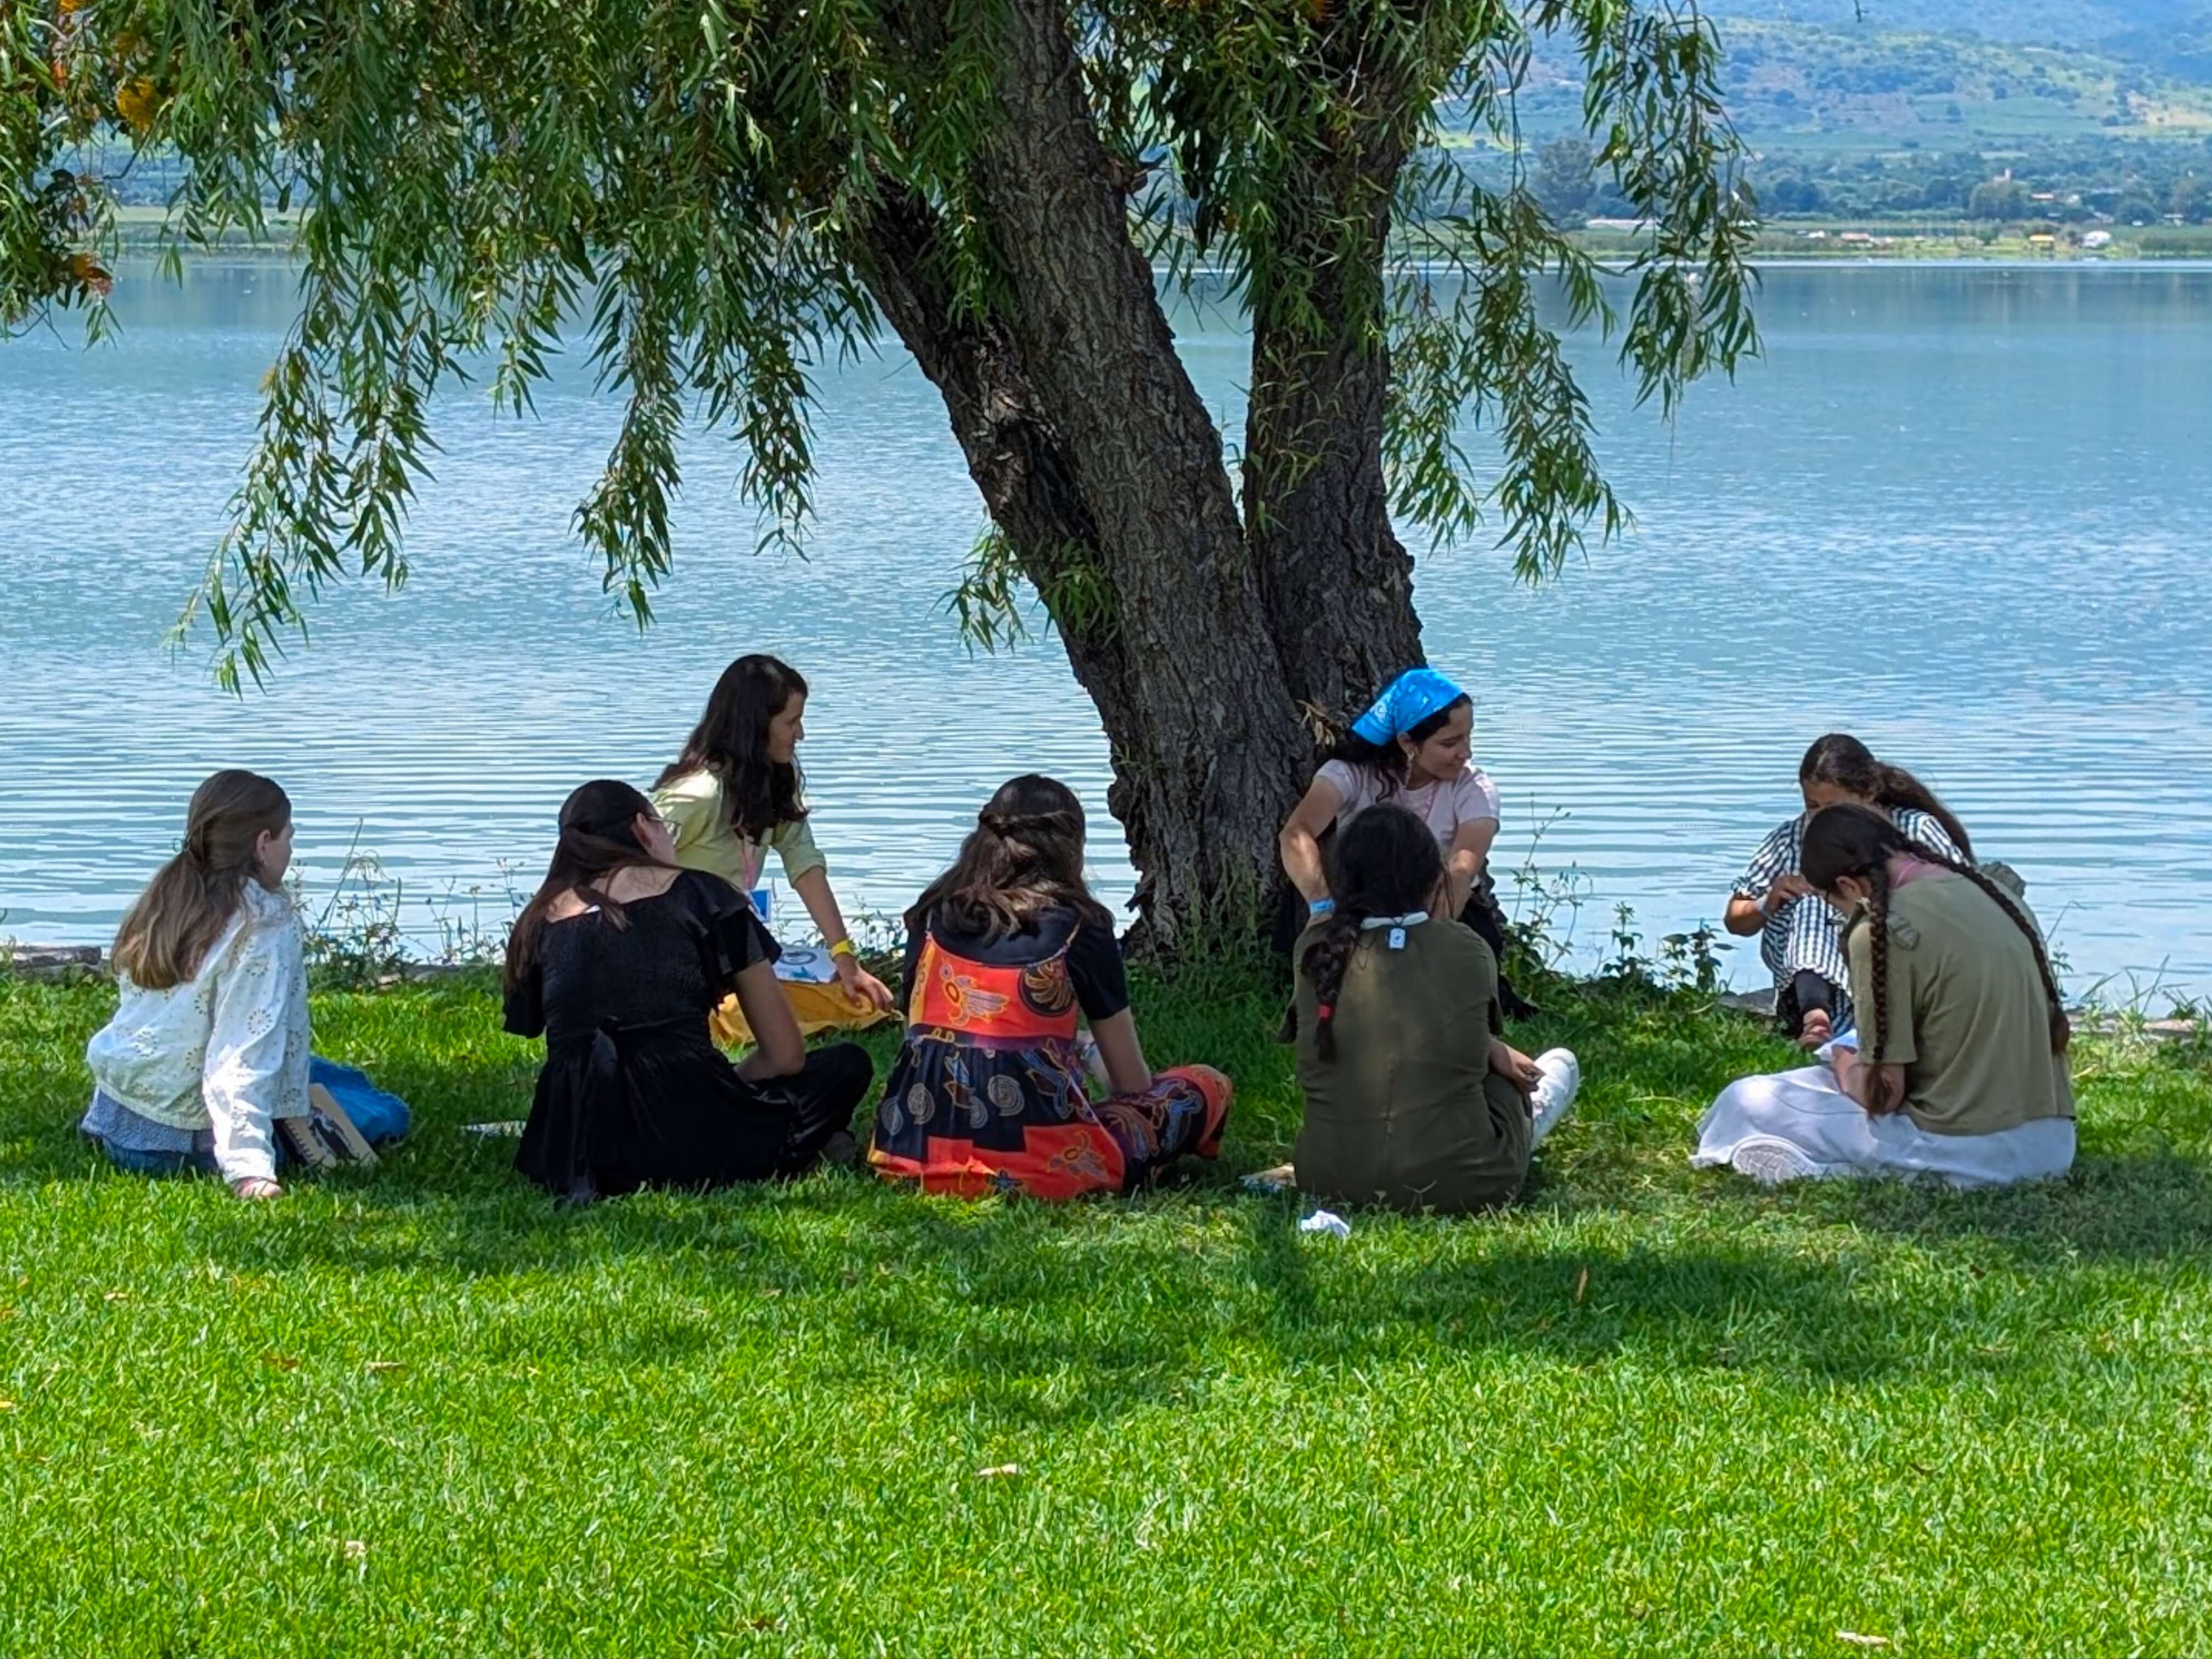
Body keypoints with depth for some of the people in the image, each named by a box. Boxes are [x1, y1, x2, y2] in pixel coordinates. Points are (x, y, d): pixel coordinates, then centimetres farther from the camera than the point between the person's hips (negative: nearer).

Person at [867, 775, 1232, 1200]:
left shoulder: (933, 914, 9)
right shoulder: (1079, 925, -2)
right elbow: (1131, 1080, 6)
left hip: (914, 1158, 5)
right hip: (1030, 1163, -5)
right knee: (1207, 1087, 10)